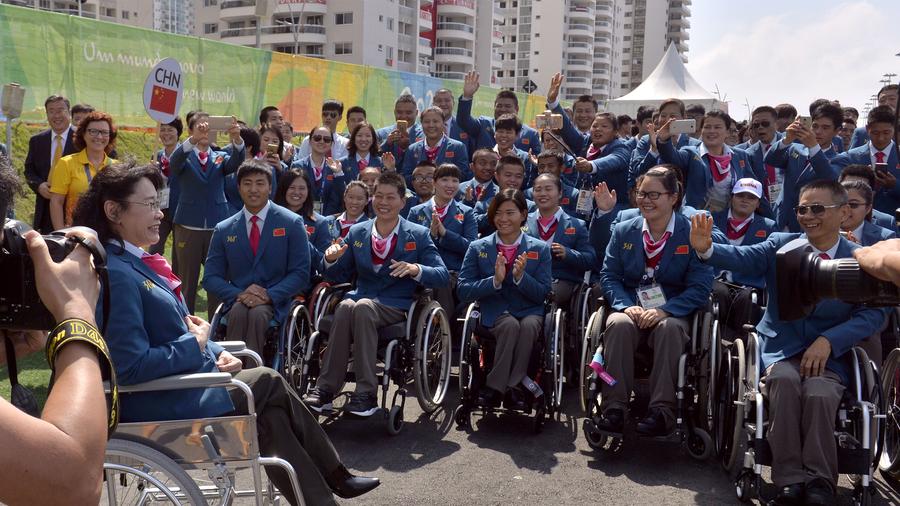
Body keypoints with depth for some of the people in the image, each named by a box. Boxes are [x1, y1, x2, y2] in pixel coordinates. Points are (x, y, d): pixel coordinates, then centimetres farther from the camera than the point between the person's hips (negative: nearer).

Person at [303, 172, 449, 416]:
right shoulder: (357, 232, 15)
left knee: (363, 307, -35)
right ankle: (325, 389, -31)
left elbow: (443, 276, -1)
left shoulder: (418, 235, 6)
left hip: (396, 307, -3)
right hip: (360, 298, 3)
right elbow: (336, 276, 18)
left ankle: (365, 394, -33)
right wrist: (331, 259, -5)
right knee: (345, 306, -33)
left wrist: (416, 269, -21)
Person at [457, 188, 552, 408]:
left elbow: (543, 294, 4)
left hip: (529, 312, 1)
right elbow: (463, 291, 1)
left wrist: (520, 277, -16)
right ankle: (502, 388, -22)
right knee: (510, 325, -34)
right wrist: (494, 280, -16)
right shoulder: (478, 248, 8)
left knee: (529, 325, -34)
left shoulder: (540, 249, 8)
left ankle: (503, 387, -25)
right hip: (493, 313, 0)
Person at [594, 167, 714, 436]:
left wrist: (664, 311, -20)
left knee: (668, 328, -36)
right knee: (618, 324, -32)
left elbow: (700, 287, -6)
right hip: (632, 307, 2)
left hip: (672, 312, -2)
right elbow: (609, 276, 6)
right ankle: (614, 406, -29)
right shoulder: (623, 231, 9)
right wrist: (627, 306, -14)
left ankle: (662, 410, -32)